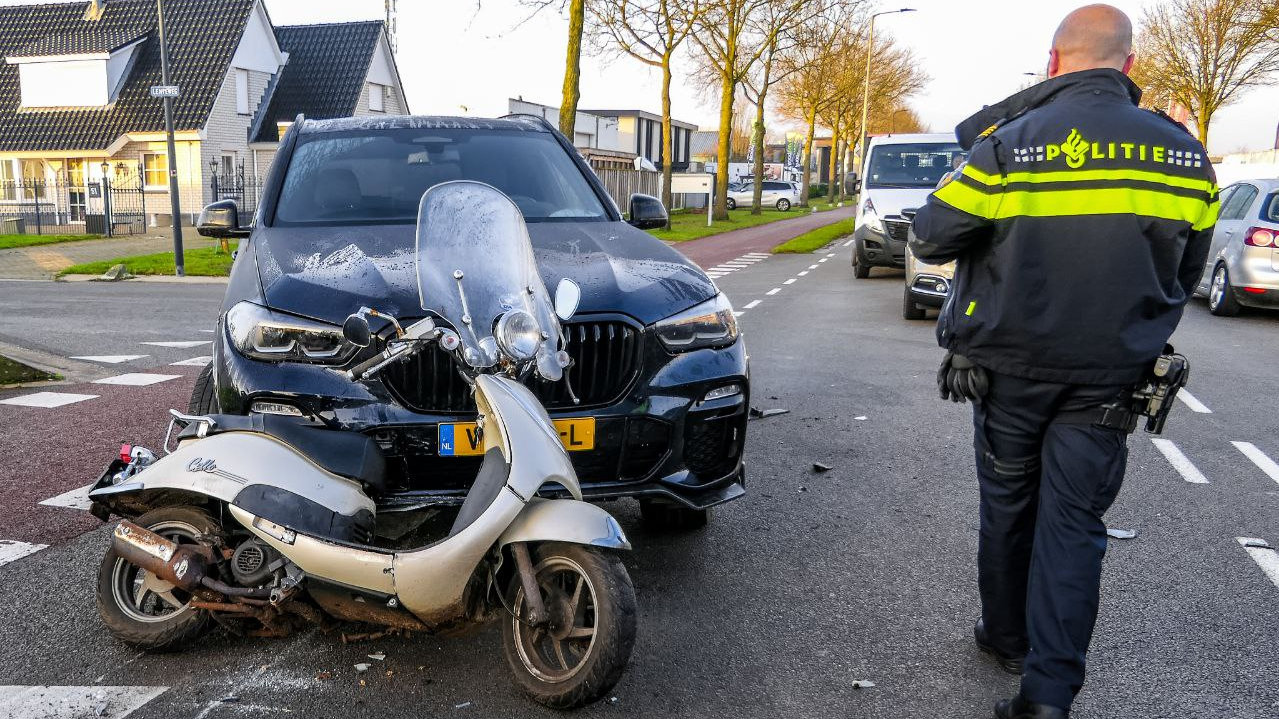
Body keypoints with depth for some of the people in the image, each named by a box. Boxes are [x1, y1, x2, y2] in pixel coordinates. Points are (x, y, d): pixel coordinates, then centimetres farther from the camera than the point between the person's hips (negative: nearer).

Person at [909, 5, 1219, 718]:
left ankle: (1008, 637, 33)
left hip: (1008, 371, -1)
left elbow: (930, 238, -5)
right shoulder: (1185, 154, -1)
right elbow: (1185, 276, 10)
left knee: (1008, 507, 16)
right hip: (1108, 381, 2)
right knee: (1074, 525, 6)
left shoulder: (1007, 145, -12)